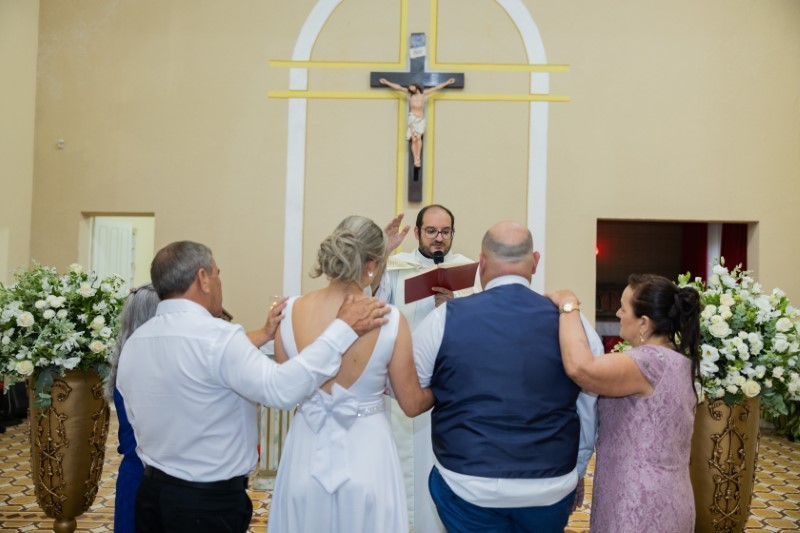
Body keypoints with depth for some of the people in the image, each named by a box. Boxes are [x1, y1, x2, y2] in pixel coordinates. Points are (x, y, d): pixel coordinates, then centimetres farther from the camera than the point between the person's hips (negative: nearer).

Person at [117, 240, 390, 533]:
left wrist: (261, 336, 13)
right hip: (210, 501, -7)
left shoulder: (134, 342, 2)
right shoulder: (217, 336, -23)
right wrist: (345, 328, -27)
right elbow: (280, 389, -32)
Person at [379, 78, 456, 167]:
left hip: (421, 119, 1)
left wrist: (447, 83, 17)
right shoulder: (409, 93, 6)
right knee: (414, 139, -8)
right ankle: (415, 160, -9)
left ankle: (418, 158, -18)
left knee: (418, 137, -17)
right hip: (412, 118, -1)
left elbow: (436, 88, 14)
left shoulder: (423, 93, 9)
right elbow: (398, 87, 10)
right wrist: (386, 82, 13)